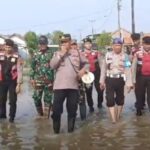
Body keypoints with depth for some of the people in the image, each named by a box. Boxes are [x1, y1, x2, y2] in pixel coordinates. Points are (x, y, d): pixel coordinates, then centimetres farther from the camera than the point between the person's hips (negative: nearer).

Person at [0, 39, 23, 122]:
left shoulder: (16, 57, -7)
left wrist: (19, 84, -11)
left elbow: (19, 71, -7)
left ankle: (12, 117, 18)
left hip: (12, 82, -2)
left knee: (13, 100, 3)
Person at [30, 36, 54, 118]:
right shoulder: (36, 55, 7)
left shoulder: (51, 54, 3)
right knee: (36, 98, 0)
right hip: (38, 80, 1)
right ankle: (40, 114, 19)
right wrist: (32, 78, 3)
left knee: (48, 99, 3)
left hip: (49, 80, -1)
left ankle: (46, 115, 11)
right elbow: (32, 67, 9)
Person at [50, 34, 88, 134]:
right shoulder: (57, 54, 7)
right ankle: (56, 129, 15)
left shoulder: (77, 53, 9)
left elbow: (86, 63, 17)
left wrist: (83, 70, -3)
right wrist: (61, 54, -11)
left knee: (72, 109, 8)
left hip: (73, 86, 1)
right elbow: (52, 65, -8)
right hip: (59, 86, -1)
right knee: (56, 108, -1)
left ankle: (71, 128, 23)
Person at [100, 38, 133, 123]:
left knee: (120, 98, 11)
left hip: (120, 80, -1)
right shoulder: (108, 55, 3)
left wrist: (129, 83, -14)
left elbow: (128, 70, -8)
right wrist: (102, 81, 8)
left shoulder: (125, 56, -4)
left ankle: (118, 116, 29)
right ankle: (113, 119, -3)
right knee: (110, 99, -7)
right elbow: (104, 69, 8)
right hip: (109, 80, 1)